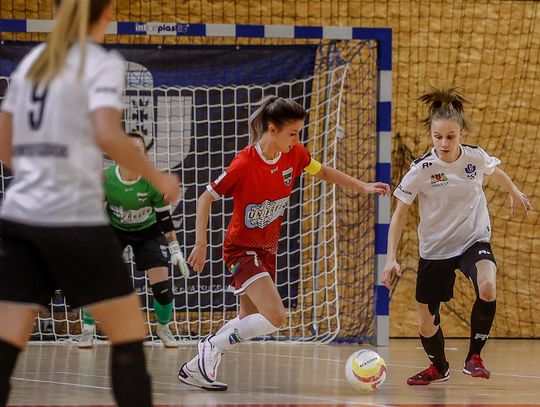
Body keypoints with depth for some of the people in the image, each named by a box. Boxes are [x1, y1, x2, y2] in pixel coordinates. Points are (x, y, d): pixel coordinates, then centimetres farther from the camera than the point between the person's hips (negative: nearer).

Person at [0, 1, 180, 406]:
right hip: (74, 219, -6)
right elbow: (107, 135, -19)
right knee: (129, 334, 8)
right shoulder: (102, 63, -3)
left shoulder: (33, 61, 16)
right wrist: (158, 178, -7)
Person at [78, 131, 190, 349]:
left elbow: (165, 218, -14)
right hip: (114, 230, 0)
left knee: (162, 285, -11)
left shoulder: (153, 181, -25)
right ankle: (87, 331, 1)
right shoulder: (105, 179, -25)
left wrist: (175, 251, -14)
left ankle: (163, 329, 17)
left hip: (147, 232, 0)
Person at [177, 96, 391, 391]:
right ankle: (214, 347, -5)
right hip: (241, 248, -8)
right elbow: (206, 198, -16)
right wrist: (201, 244, -21)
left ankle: (195, 369, 25)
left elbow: (322, 172, 14)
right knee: (275, 318, -22)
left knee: (250, 322, 14)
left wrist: (362, 186, 9)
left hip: (267, 249, 8)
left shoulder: (294, 154, -7)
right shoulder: (244, 164, -25)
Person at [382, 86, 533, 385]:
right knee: (427, 322, 8)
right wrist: (391, 258, -18)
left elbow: (495, 173, 13)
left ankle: (474, 357, -13)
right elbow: (400, 214, -10)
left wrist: (514, 193, 32)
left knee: (487, 288, -32)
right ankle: (439, 368, 41)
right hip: (435, 250, 0)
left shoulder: (476, 157, -13)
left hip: (474, 241, 0)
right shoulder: (422, 169, -18)